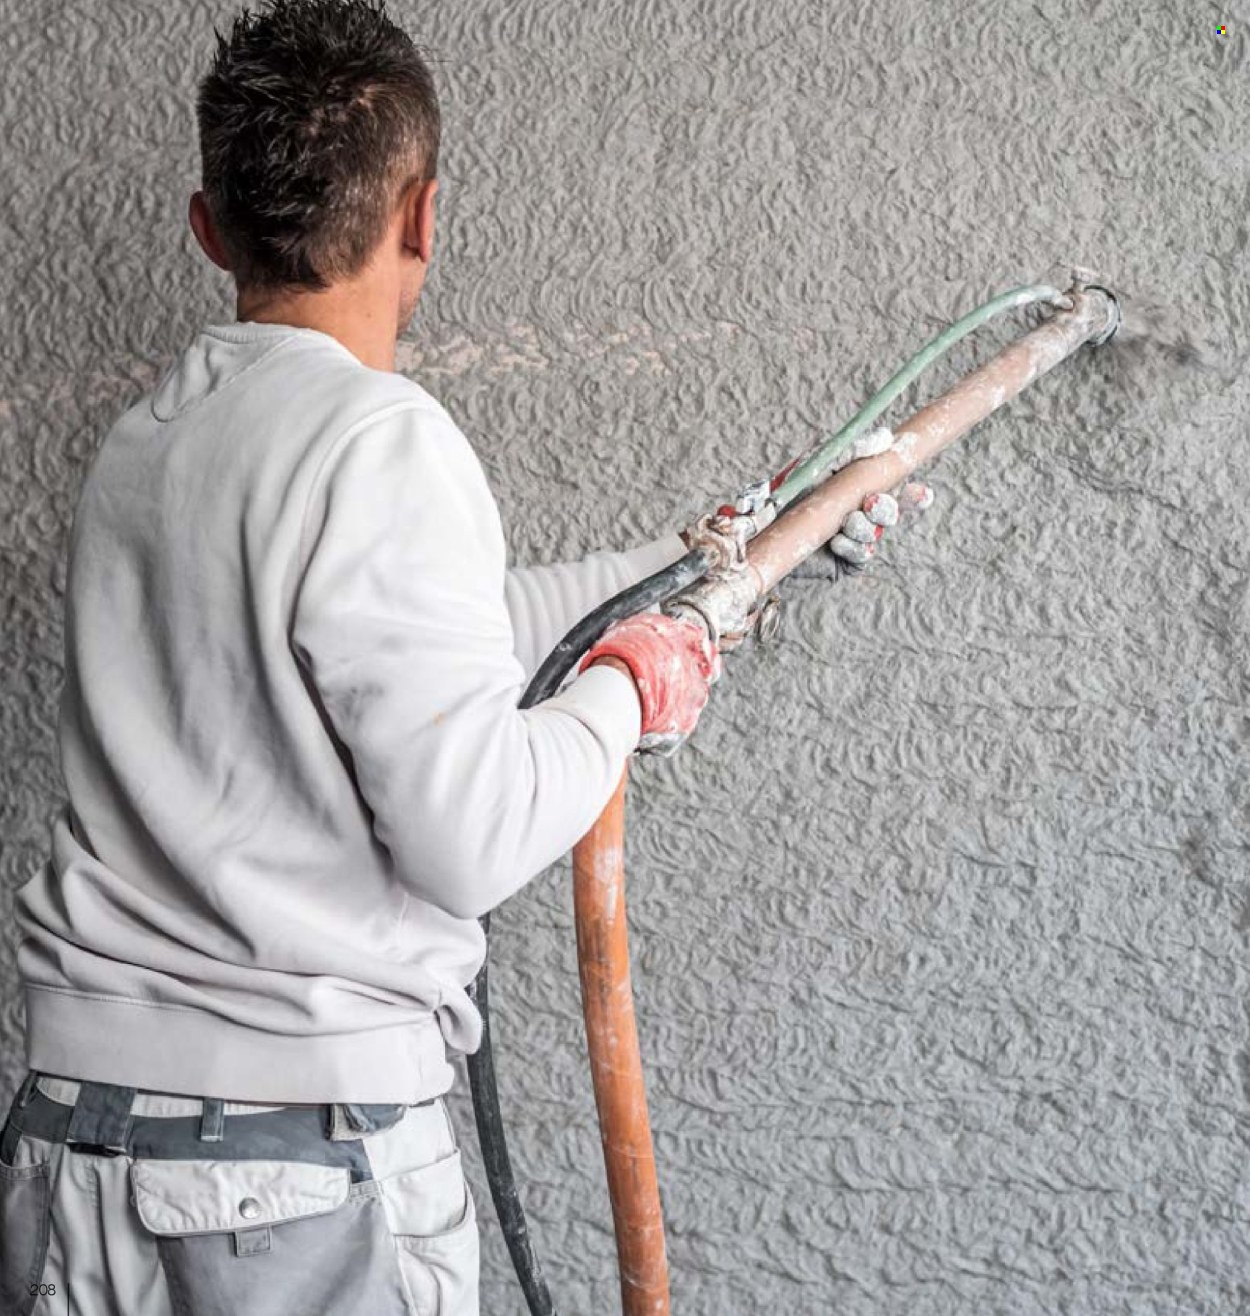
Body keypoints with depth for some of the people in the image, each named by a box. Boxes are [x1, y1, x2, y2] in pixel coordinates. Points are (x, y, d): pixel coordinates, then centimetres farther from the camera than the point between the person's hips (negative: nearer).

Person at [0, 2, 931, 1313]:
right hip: (306, 1161, -7)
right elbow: (471, 837, -19)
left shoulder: (141, 442, 10)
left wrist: (697, 555, 32)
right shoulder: (380, 441, -16)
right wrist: (623, 690, 0)